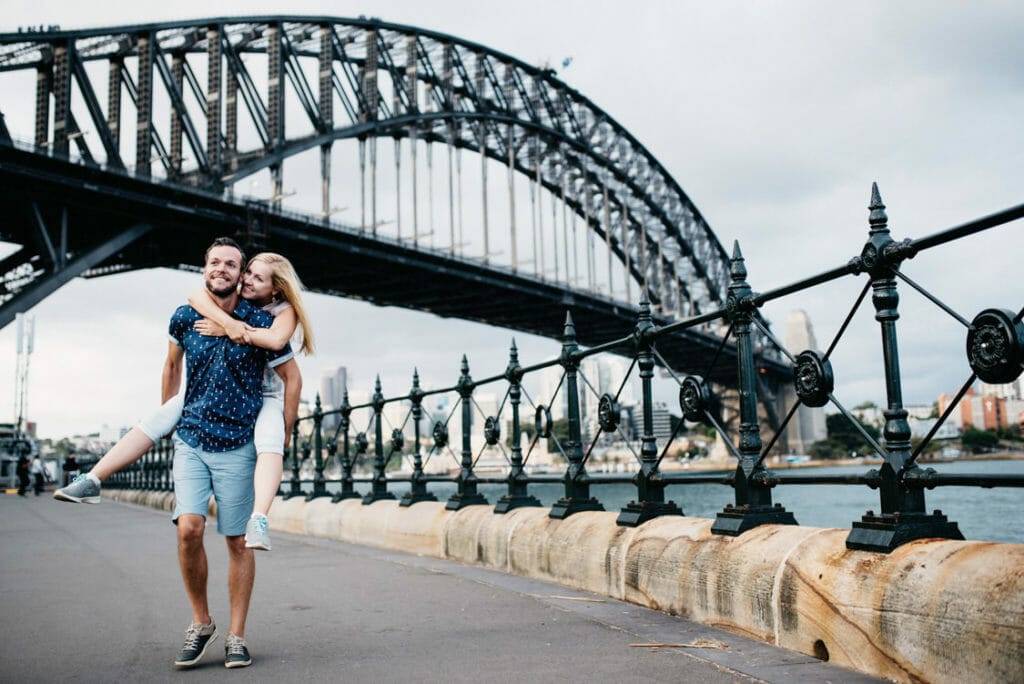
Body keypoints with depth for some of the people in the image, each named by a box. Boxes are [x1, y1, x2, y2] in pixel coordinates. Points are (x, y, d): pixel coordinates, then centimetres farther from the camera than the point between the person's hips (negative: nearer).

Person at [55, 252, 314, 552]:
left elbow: (276, 340, -33)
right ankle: (92, 480, -5)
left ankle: (258, 520, -51)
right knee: (158, 419, -9)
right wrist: (228, 322, -35)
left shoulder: (284, 311, -9)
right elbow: (196, 296, -19)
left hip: (263, 396, -4)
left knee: (269, 442, -35)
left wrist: (223, 331, -29)